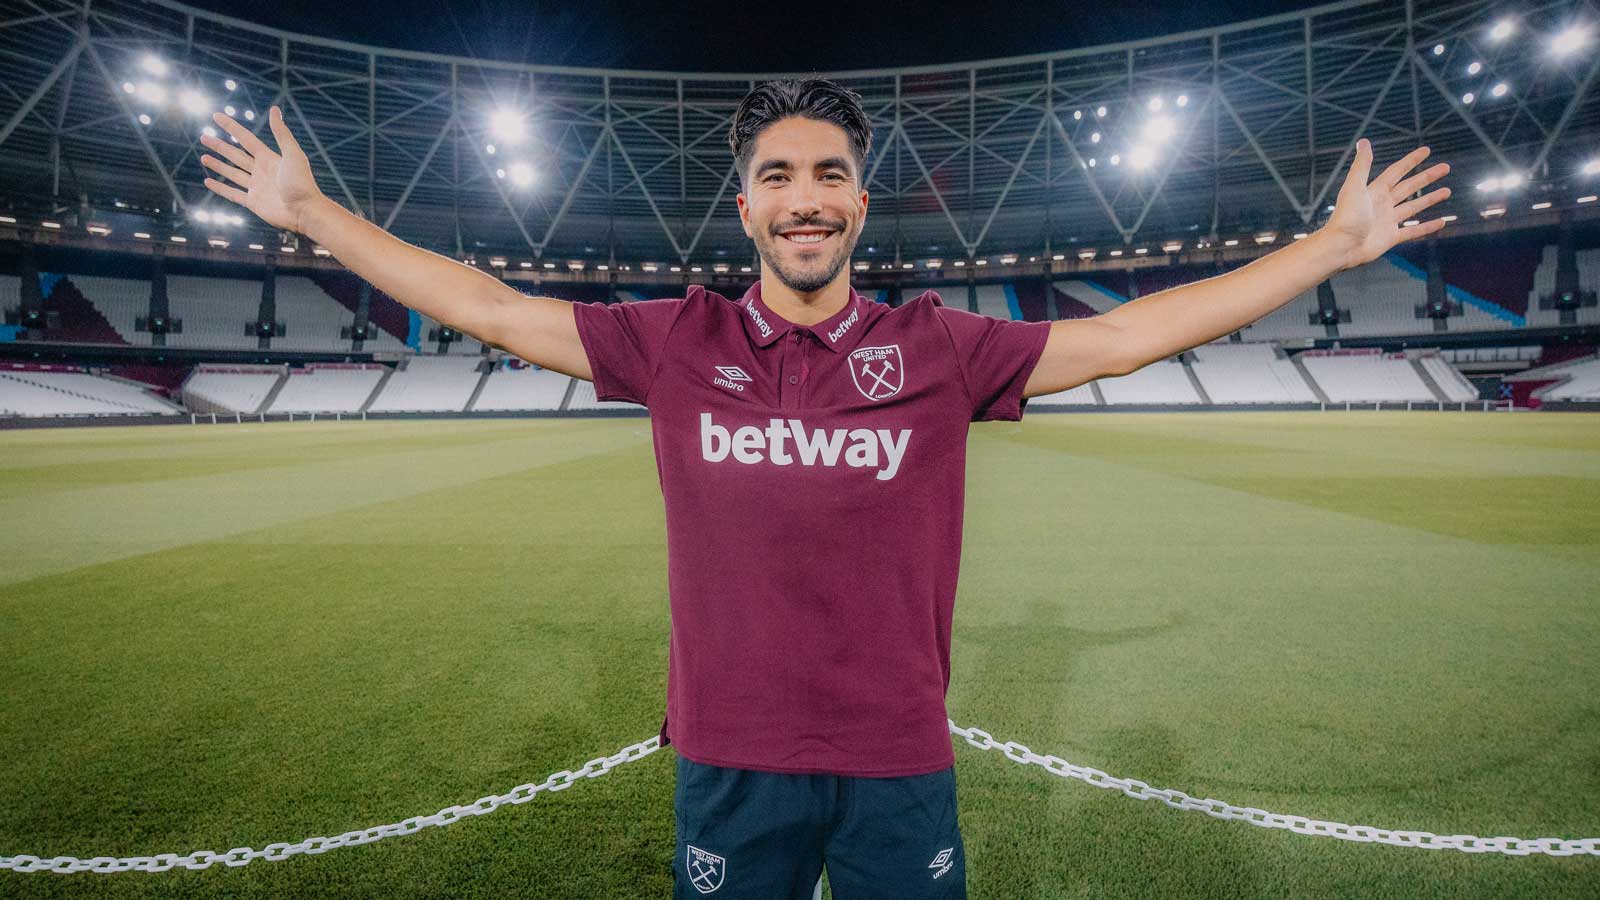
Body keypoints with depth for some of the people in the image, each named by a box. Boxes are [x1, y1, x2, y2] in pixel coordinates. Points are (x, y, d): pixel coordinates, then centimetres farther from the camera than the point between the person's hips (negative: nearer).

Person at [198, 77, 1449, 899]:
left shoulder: (939, 347, -4)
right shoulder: (676, 342, -3)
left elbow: (1129, 334, 0)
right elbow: (489, 308, 3)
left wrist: (1337, 244, 3)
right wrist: (312, 211, 8)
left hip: (901, 762, 0)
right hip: (732, 761, 1)